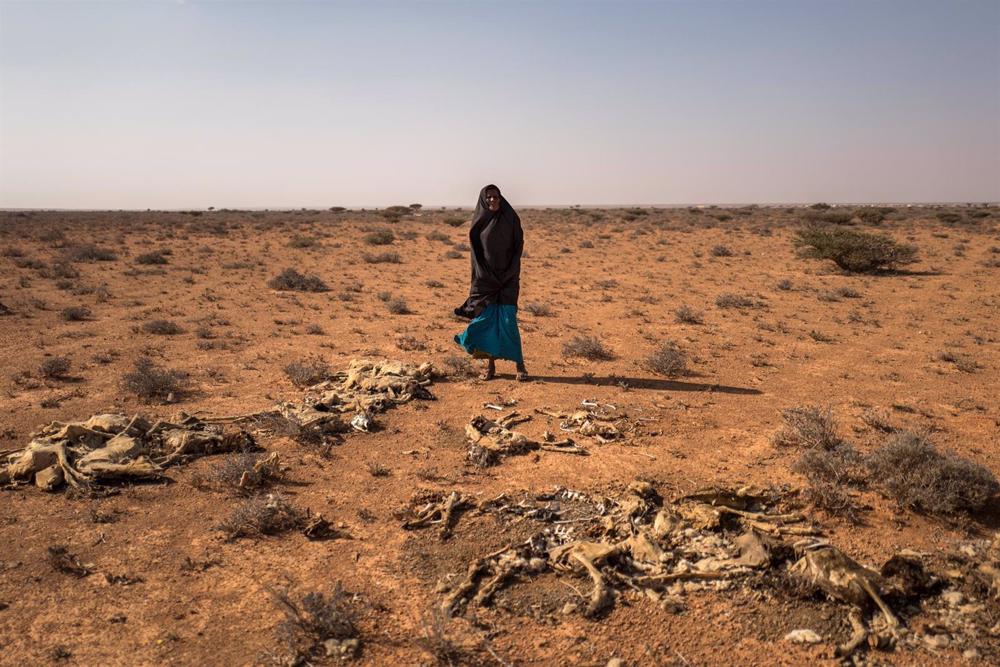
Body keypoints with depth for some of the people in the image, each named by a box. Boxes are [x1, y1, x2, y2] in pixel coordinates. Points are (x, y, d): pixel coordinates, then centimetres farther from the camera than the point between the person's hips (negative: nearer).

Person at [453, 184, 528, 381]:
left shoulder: (511, 219, -1)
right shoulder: (478, 221, 3)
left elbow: (518, 245, -1)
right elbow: (475, 251, 4)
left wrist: (510, 274, -10)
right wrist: (482, 276, -6)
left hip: (507, 277, -1)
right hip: (485, 277, 2)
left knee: (508, 320, -8)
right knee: (486, 319, 0)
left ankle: (519, 364, 1)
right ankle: (490, 364, 11)